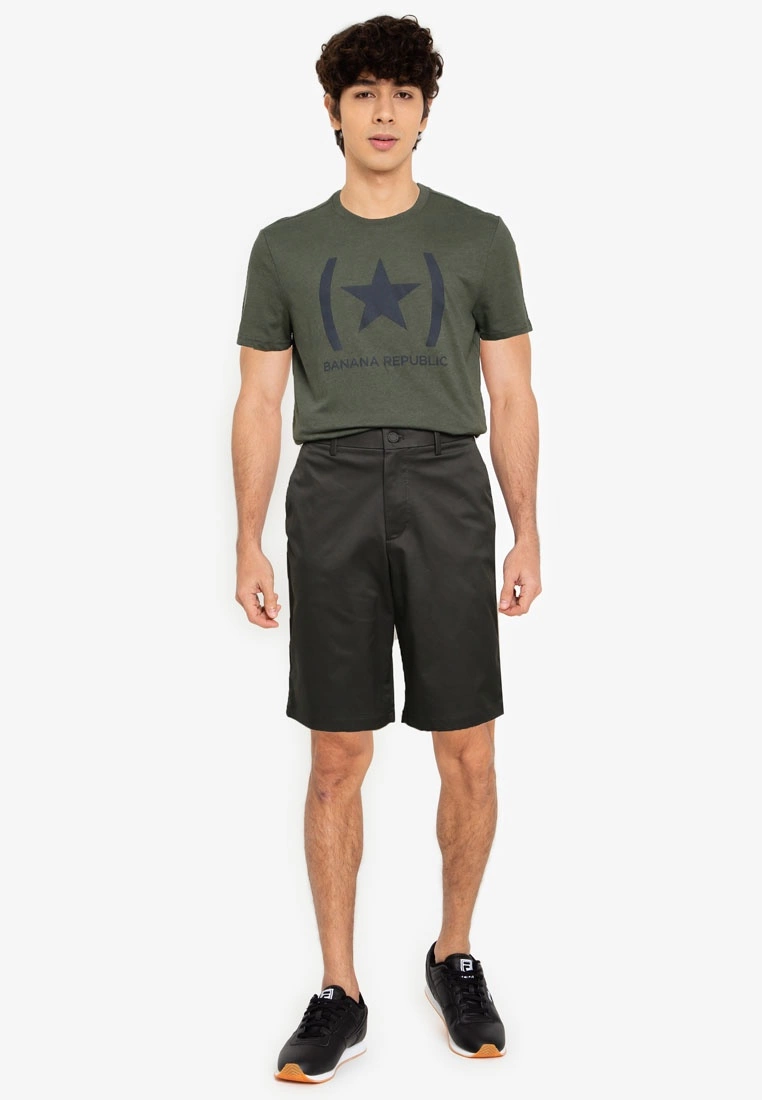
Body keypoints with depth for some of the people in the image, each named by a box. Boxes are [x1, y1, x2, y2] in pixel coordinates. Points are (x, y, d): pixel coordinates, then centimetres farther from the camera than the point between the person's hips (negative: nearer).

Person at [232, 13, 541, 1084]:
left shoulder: (478, 239, 11)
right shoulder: (286, 247, 12)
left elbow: (512, 398, 10)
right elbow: (260, 405, 10)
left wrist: (527, 537, 4)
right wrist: (248, 543, 3)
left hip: (447, 494, 0)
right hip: (332, 496, 0)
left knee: (470, 760, 2)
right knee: (337, 764, 3)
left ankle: (455, 957, 25)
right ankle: (339, 995, 17)